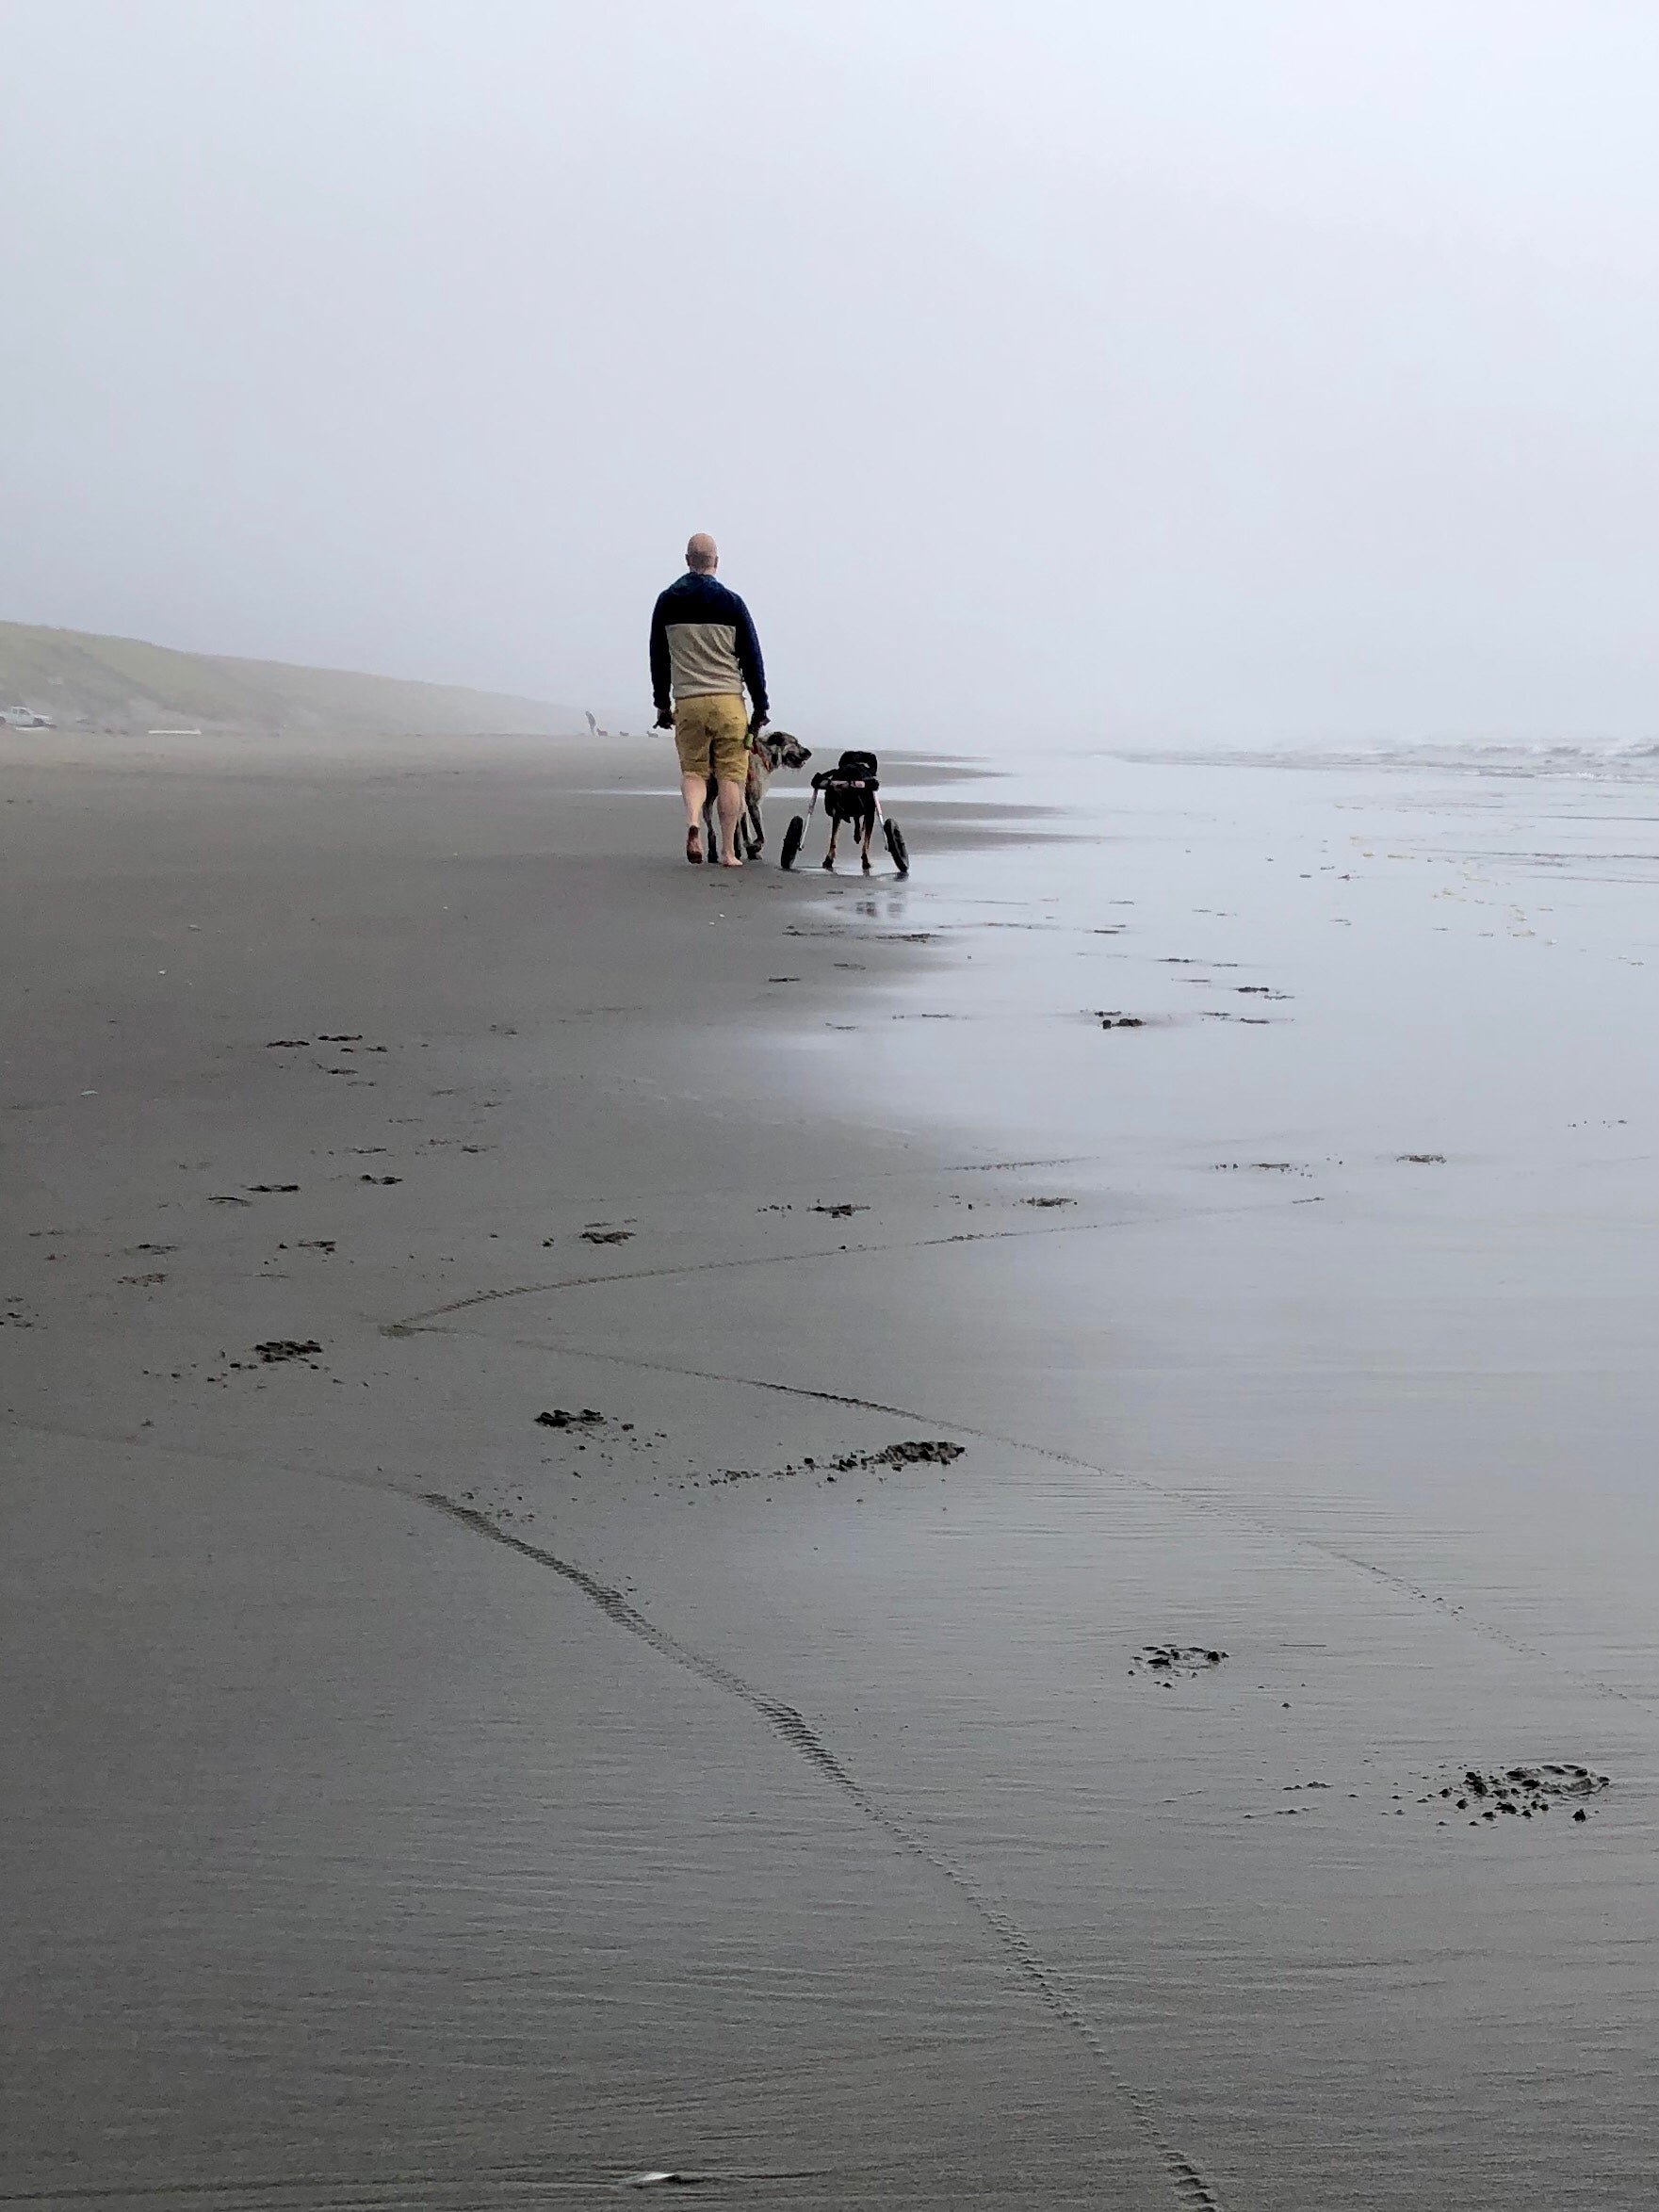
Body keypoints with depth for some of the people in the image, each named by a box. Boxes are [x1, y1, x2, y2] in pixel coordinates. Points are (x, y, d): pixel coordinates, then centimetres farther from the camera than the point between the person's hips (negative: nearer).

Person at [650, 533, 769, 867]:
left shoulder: (667, 602, 5)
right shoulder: (731, 603, -1)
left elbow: (658, 657, 11)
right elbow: (752, 658, 1)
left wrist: (662, 704, 20)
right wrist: (760, 708, 7)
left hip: (687, 702, 2)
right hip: (728, 701, -2)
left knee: (692, 770, 12)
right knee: (730, 775, 3)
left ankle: (693, 821, -17)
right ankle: (728, 851, 2)